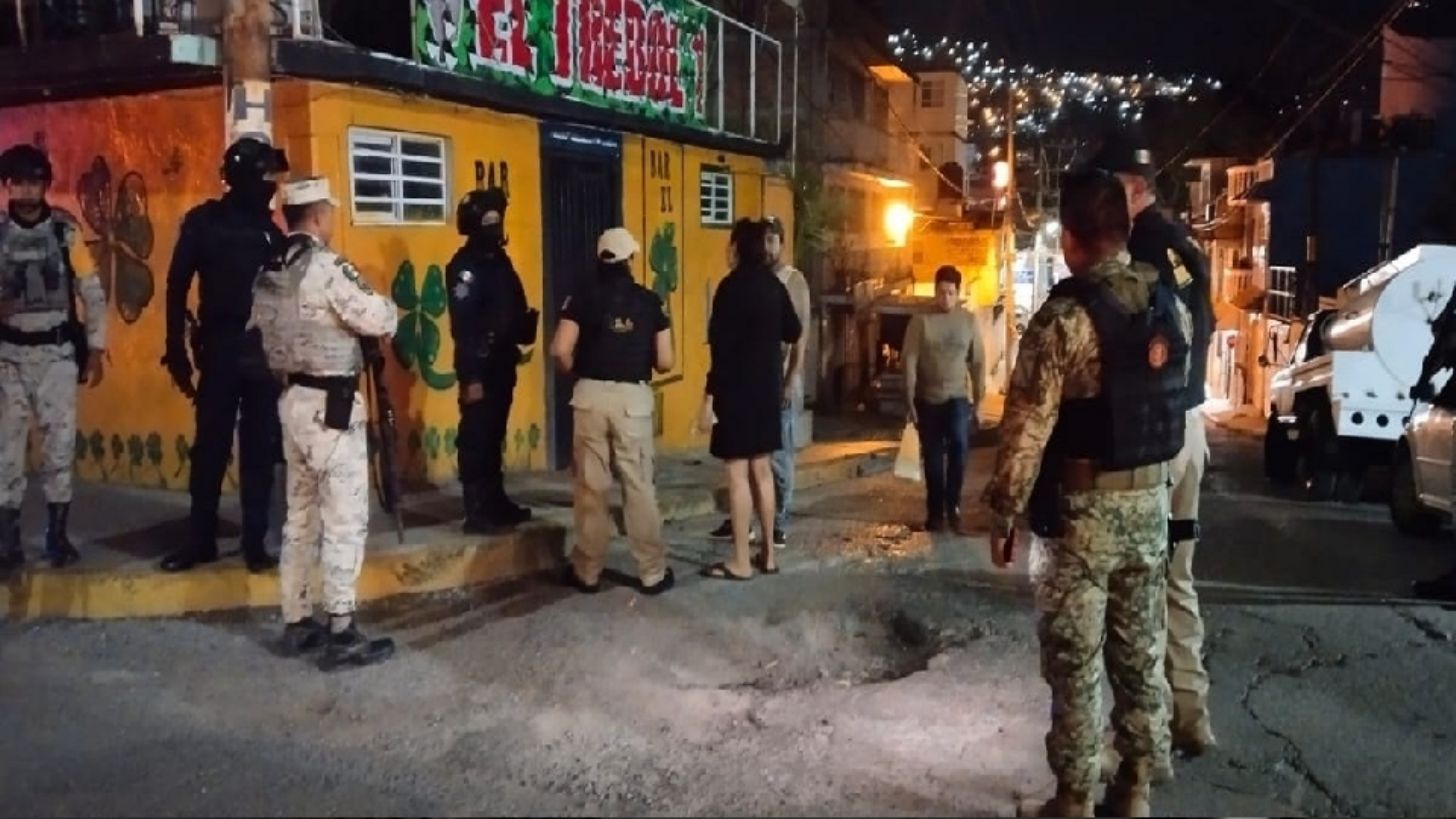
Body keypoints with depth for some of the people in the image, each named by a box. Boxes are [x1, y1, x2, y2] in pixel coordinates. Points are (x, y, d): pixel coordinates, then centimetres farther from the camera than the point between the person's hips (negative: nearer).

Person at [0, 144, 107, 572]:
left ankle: (58, 534, 14)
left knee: (60, 444, 3)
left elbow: (93, 294, 3)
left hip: (57, 352, 0)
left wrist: (96, 349, 0)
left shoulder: (66, 232, -1)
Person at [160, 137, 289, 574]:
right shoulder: (203, 222, 3)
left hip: (266, 354, 2)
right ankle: (199, 540, 15)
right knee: (210, 448, 3)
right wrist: (177, 350, -5)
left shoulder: (271, 230, 11)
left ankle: (255, 542, 12)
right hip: (220, 351, -2)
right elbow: (177, 287, 1)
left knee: (261, 451, 5)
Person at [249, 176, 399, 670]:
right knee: (345, 518, -4)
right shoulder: (326, 266, -16)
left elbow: (260, 328, 16)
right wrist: (389, 310, 3)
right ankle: (341, 634, -2)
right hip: (331, 404, -9)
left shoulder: (269, 272, 11)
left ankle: (297, 623, 20)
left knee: (301, 514, 14)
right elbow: (378, 320, -18)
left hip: (293, 399, 9)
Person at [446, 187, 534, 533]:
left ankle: (496, 502, 24)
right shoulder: (464, 266, -13)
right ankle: (476, 512, 0)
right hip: (480, 367, -9)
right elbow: (463, 325, -19)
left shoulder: (499, 260, 13)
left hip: (502, 363, 9)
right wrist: (470, 377, -22)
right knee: (476, 439, -4)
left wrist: (529, 323, 0)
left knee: (495, 437, 15)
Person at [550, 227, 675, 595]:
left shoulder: (583, 297, 0)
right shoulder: (649, 301, 2)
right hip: (634, 398, 0)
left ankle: (587, 571, 16)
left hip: (591, 396, 0)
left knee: (591, 486, 8)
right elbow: (665, 362, 1)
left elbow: (561, 351, -9)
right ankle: (653, 572, 13)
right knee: (639, 486, 7)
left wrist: (577, 374, 11)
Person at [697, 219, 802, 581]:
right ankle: (768, 554, 19)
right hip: (767, 387, 7)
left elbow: (723, 347, -17)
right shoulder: (774, 286, 7)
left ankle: (741, 562, 1)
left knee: (738, 472, -3)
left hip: (737, 388, -7)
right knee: (761, 469, 14)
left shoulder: (732, 286, -13)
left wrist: (709, 397, -16)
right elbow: (793, 333, 18)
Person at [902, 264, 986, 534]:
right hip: (928, 399, 0)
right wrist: (910, 401, -9)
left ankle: (952, 507, -8)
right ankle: (935, 512, 17)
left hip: (958, 397, 0)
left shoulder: (969, 321, 2)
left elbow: (978, 362, 6)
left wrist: (978, 399, 3)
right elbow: (910, 362, -5)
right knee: (933, 457, 5)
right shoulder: (921, 321, -4)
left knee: (959, 446, -20)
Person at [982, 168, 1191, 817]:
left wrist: (1003, 514, -9)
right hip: (1151, 501, 6)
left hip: (1084, 508, -6)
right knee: (1139, 653, 15)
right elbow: (1174, 392, 11)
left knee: (1074, 661, 4)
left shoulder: (1064, 316, -18)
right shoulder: (1171, 306, 2)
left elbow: (1027, 430, -18)